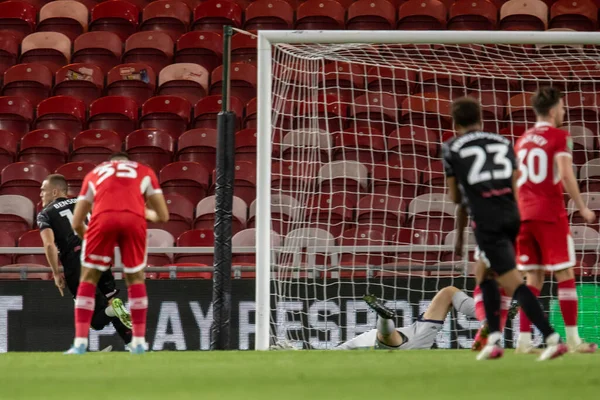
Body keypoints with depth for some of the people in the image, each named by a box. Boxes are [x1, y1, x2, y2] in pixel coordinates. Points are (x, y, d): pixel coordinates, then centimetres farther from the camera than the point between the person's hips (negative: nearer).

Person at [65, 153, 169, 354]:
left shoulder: (95, 173, 33)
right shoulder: (145, 172, 33)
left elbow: (77, 223, 28)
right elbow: (163, 216, 30)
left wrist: (88, 238, 49)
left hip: (104, 217, 0)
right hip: (135, 219, 0)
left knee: (88, 279, 13)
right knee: (136, 278, 20)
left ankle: (80, 343, 6)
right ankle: (139, 342, 18)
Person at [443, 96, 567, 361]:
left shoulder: (451, 149, 5)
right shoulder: (503, 143, 16)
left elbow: (455, 197, 10)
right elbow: (515, 188, 14)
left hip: (486, 223, -6)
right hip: (512, 217, 6)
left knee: (513, 283, -9)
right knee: (483, 272, 24)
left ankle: (552, 339, -20)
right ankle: (494, 341, 19)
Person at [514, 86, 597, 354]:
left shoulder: (522, 140, 15)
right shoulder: (559, 137, -5)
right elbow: (566, 175, -15)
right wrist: (582, 208, -7)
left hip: (525, 214, 6)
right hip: (551, 214, -6)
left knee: (533, 278, 9)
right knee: (565, 275, -2)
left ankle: (524, 339, 1)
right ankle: (572, 339, -4)